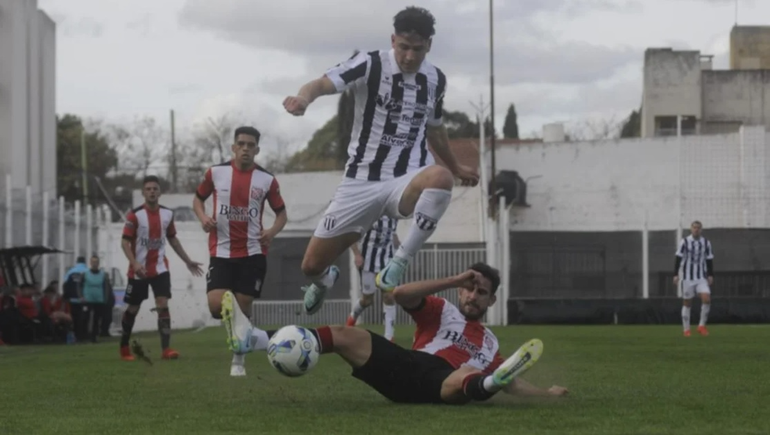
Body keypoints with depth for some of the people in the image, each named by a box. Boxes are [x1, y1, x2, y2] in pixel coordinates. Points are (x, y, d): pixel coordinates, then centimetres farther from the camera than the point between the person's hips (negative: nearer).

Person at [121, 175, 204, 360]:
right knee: (133, 309, 8)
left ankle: (166, 348, -16)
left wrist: (187, 261, 18)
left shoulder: (167, 214, 3)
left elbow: (172, 239, 17)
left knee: (163, 305, -12)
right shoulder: (135, 215, -10)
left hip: (160, 268, 2)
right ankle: (124, 346, 26)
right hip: (139, 270, -2)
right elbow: (125, 242, -12)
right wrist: (134, 263, -26)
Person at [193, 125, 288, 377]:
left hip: (253, 252, 0)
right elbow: (198, 199, 15)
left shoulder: (267, 180, 0)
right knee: (216, 306, -16)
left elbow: (281, 213, 11)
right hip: (222, 252, 0)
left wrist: (272, 231, -10)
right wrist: (203, 218, -7)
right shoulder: (216, 173, -1)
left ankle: (238, 360, 16)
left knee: (243, 307, 0)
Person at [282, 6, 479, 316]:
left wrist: (456, 168, 35)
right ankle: (325, 279, 44)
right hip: (362, 181, -1)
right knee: (312, 265, 1)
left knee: (441, 177, -37)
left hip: (406, 182, 1)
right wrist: (304, 97, -48)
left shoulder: (436, 80, 5)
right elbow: (323, 84, -25)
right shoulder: (370, 65, -9)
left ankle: (398, 264, -25)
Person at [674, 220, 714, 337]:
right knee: (687, 303, 2)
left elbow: (709, 260, 12)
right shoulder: (685, 242, -3)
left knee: (706, 299, -16)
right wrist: (676, 275, -8)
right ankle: (686, 329, 11)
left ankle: (702, 325, -3)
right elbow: (678, 258, -3)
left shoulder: (706, 243, 6)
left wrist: (710, 275, 6)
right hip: (687, 278, -2)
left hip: (701, 277, 2)